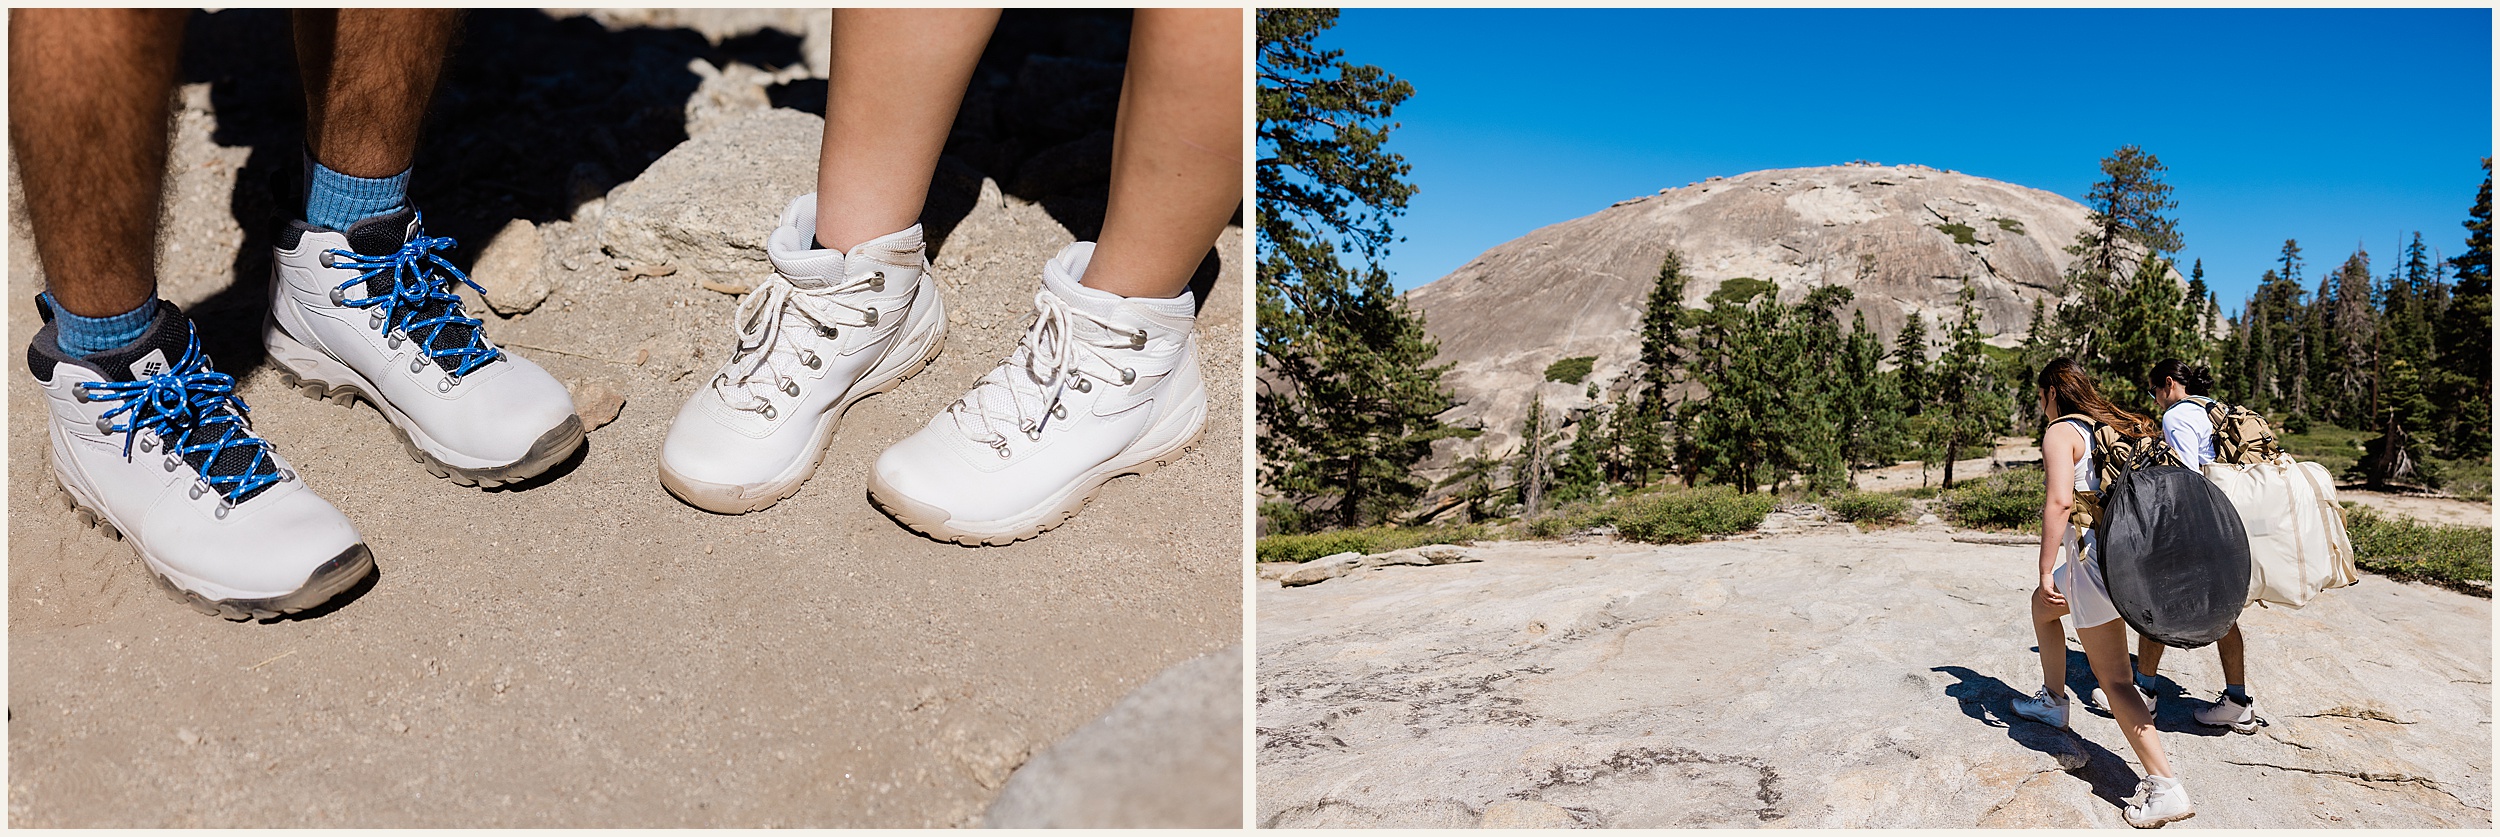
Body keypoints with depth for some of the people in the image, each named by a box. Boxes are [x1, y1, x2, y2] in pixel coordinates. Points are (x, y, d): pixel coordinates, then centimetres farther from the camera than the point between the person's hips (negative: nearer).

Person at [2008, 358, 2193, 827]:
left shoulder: (2060, 432, -7)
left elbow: (2060, 501, -21)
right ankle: (2052, 702, 44)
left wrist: (2046, 572, -18)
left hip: (2094, 555, -9)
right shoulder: (2113, 424, 15)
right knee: (2042, 605, 32)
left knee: (2112, 679, -6)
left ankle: (2165, 788, -13)